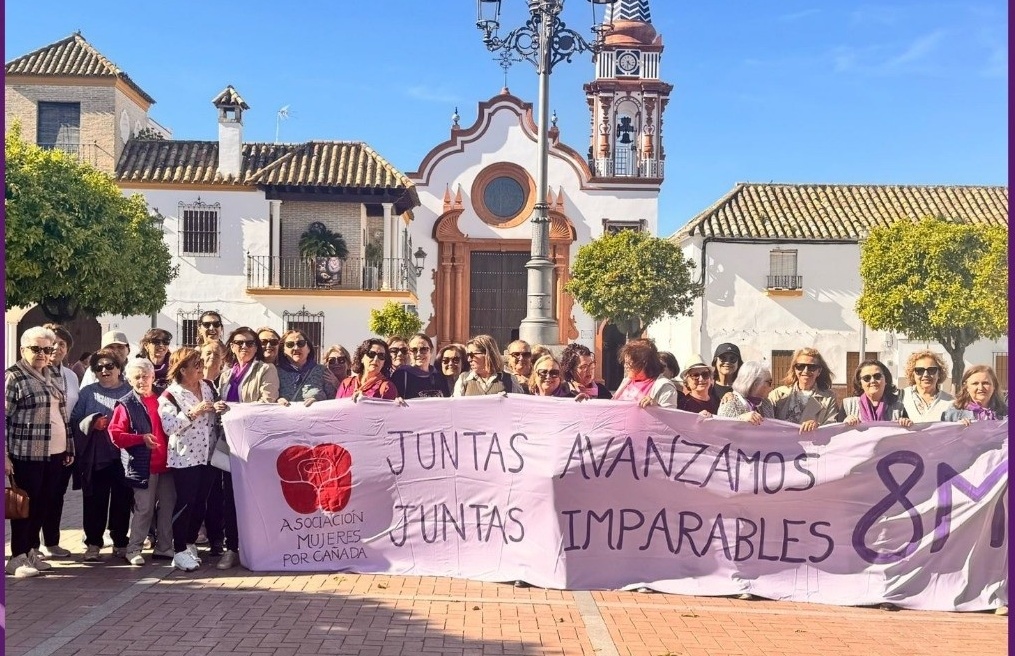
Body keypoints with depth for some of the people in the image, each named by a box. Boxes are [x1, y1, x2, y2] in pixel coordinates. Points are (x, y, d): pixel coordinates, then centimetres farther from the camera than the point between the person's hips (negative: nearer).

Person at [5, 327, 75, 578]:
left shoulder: (53, 376, 13)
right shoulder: (13, 377, -9)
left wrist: (69, 447, 17)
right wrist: (5, 455, -15)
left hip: (55, 453, 7)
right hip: (27, 453, -6)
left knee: (43, 504, 11)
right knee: (27, 504, 1)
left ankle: (31, 551, 23)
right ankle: (18, 557, 10)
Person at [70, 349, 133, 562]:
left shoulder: (131, 392, 5)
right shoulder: (88, 393, 8)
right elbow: (74, 421, 2)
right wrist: (92, 422, -15)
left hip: (123, 456, -1)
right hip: (94, 457, 1)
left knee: (122, 501, 5)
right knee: (94, 502, 3)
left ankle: (120, 543, 18)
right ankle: (93, 544, 15)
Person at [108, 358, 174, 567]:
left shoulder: (161, 399, 8)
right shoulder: (126, 405, -3)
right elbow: (116, 434, -10)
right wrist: (141, 438, -19)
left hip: (166, 463, 5)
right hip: (142, 465, -4)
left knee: (169, 505, 9)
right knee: (144, 508, -1)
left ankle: (164, 547, 21)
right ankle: (133, 549, 12)